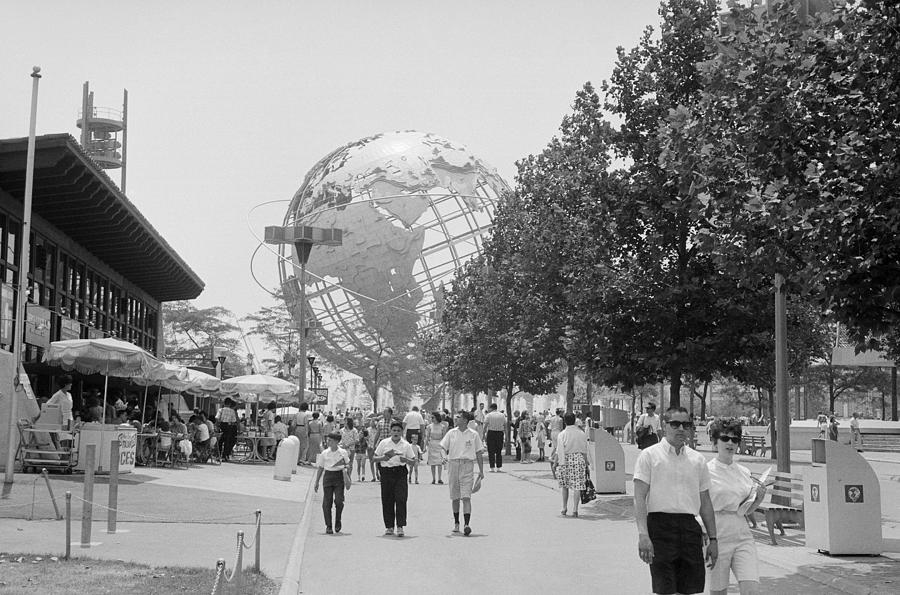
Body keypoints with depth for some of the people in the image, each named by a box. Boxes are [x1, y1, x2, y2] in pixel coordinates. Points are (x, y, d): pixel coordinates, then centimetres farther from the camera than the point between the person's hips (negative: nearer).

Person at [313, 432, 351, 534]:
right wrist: (316, 482, 10)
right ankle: (328, 526, 6)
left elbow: (348, 465, 13)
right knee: (327, 502, -3)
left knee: (339, 501, -13)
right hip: (328, 476, 1)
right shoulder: (324, 453, 4)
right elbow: (320, 468, 11)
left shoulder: (343, 453, 1)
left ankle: (338, 521, 12)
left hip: (339, 477, -1)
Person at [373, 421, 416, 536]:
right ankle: (389, 526, 13)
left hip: (400, 473, -1)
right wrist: (383, 458, -11)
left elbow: (413, 461, 8)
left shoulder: (406, 445, 6)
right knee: (387, 501, 2)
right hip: (386, 473, 1)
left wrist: (406, 460, -13)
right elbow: (374, 458, 9)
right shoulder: (384, 443, 6)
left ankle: (400, 527, -8)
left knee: (401, 499, -10)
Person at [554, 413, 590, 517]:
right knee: (577, 486, 2)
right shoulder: (581, 434, 0)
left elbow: (559, 452, -7)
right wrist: (586, 462, 15)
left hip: (566, 461, 0)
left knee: (564, 485, 14)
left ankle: (564, 508, 18)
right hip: (578, 459, 0)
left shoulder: (561, 435, -5)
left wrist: (556, 463, -1)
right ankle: (575, 509, 0)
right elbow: (584, 451, 5)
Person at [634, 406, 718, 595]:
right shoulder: (649, 455, 2)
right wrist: (643, 534, -16)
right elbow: (639, 497, -5)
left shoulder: (698, 460, 15)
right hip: (660, 525, -4)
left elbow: (705, 502, 19)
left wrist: (713, 539, 14)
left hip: (690, 527, 4)